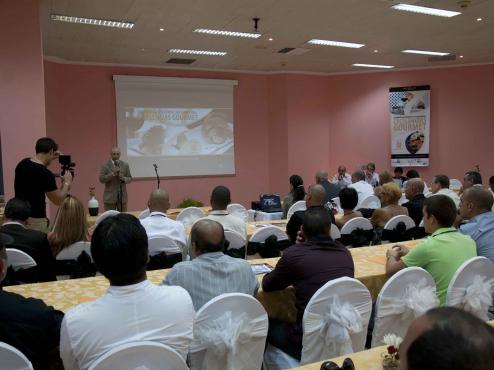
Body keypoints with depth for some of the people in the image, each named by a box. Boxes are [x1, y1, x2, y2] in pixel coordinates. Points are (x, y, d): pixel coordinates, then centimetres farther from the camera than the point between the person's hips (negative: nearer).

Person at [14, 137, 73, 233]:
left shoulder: (22, 164, 2)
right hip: (35, 221, -8)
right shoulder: (45, 174, -20)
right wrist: (67, 183, 6)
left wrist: (50, 158, 24)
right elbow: (58, 200, -8)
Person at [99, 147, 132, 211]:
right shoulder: (105, 165, -2)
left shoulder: (125, 165, 7)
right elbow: (101, 179, -9)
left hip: (122, 196, 3)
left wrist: (123, 178, -14)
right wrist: (113, 174, -20)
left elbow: (130, 178, 8)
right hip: (110, 197, -3)